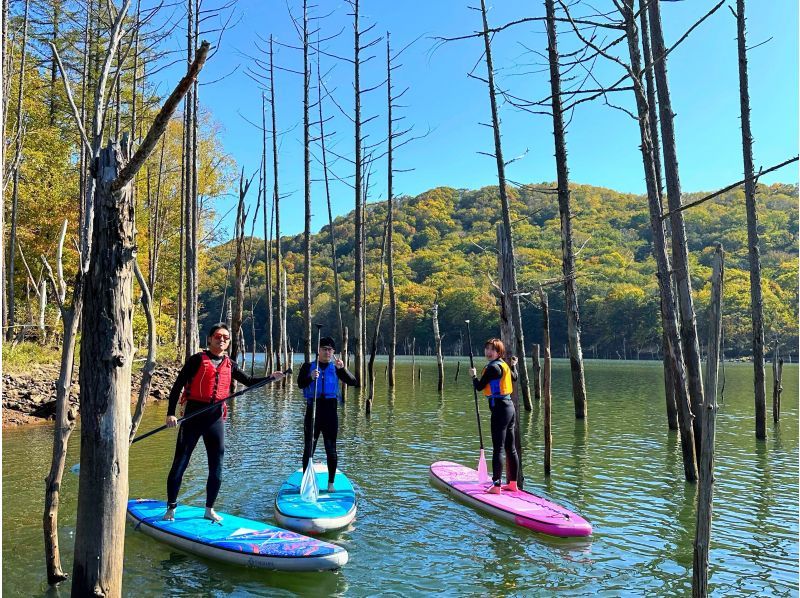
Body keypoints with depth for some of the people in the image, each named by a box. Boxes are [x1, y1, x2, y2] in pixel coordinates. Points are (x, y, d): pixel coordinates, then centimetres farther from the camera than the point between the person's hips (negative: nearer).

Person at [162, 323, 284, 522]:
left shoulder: (229, 365, 10)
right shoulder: (198, 359, -5)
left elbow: (249, 381, 12)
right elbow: (177, 386, -8)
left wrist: (270, 377, -4)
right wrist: (171, 413, -16)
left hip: (216, 417, 5)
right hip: (194, 414, -5)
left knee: (217, 468, 9)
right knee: (180, 464, 0)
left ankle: (209, 509, 23)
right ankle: (171, 509, 15)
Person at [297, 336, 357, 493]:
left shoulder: (336, 368, 7)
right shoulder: (308, 366, 5)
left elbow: (353, 382, -5)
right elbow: (300, 383, -11)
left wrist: (342, 369, -21)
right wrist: (311, 377, -31)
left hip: (330, 412, 1)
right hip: (313, 411, -1)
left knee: (331, 449, 3)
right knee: (308, 448, 3)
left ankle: (331, 484, 14)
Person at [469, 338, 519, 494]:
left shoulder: (492, 367, -15)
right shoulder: (504, 365, 13)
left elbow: (479, 387, -10)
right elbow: (514, 378, 33)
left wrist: (473, 375, 9)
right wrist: (514, 365, 52)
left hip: (500, 409, -10)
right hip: (509, 407, 10)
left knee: (498, 449, -7)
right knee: (511, 448, 14)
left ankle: (496, 485, -6)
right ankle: (513, 483, 22)